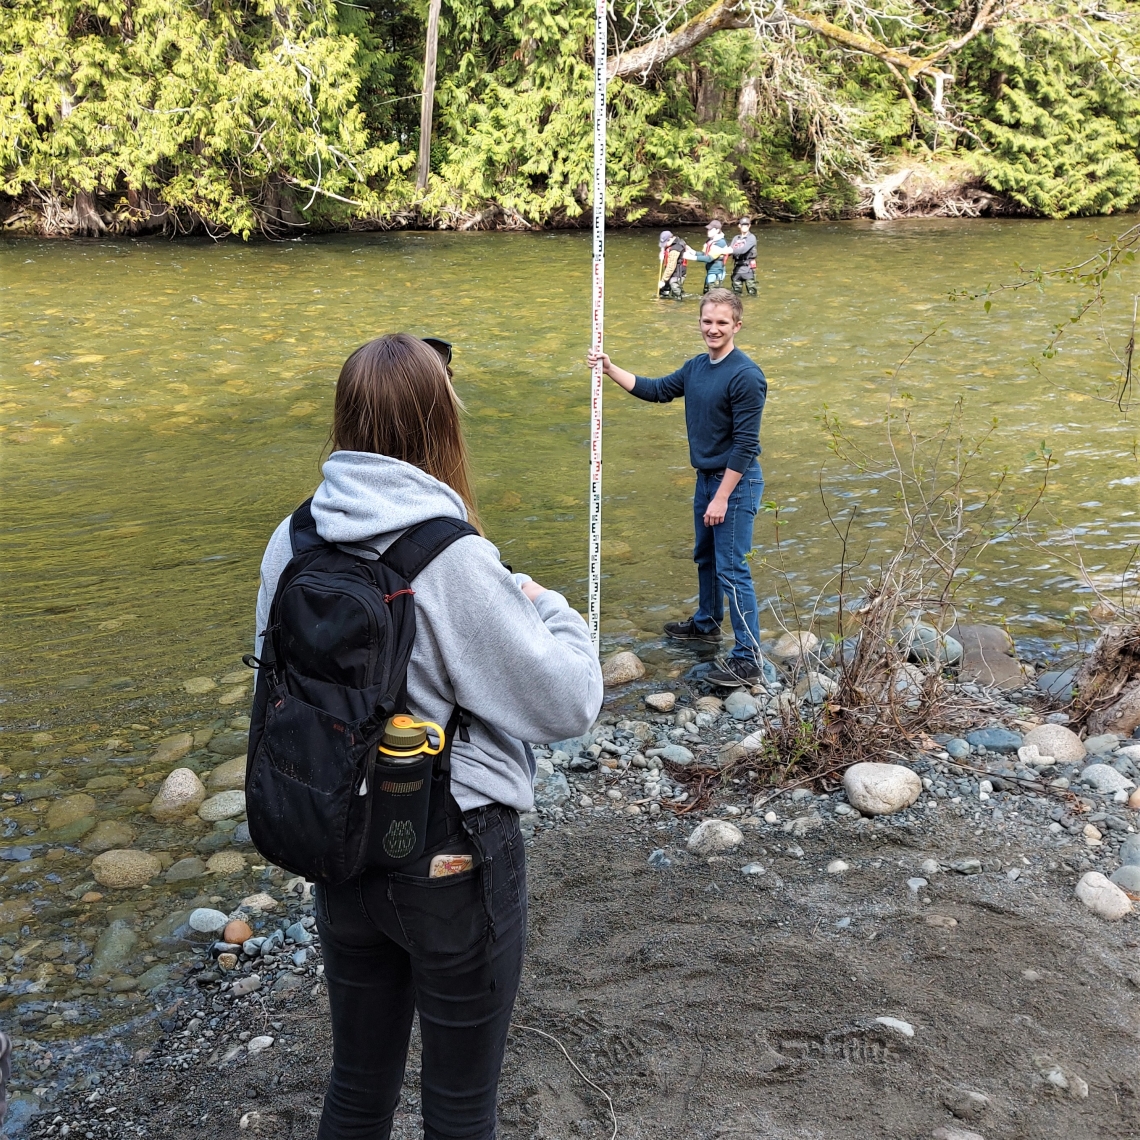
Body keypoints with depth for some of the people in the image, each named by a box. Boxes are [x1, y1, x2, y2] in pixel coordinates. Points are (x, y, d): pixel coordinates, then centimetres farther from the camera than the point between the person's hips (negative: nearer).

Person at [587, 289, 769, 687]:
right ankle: (706, 624, 44)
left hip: (736, 481, -9)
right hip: (706, 477, 9)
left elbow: (745, 444, -21)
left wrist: (722, 498, -21)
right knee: (705, 557, 23)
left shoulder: (746, 377, -20)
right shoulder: (696, 367, 6)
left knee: (732, 569, -8)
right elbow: (656, 390, 17)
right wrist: (609, 369, 6)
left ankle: (749, 658, -2)